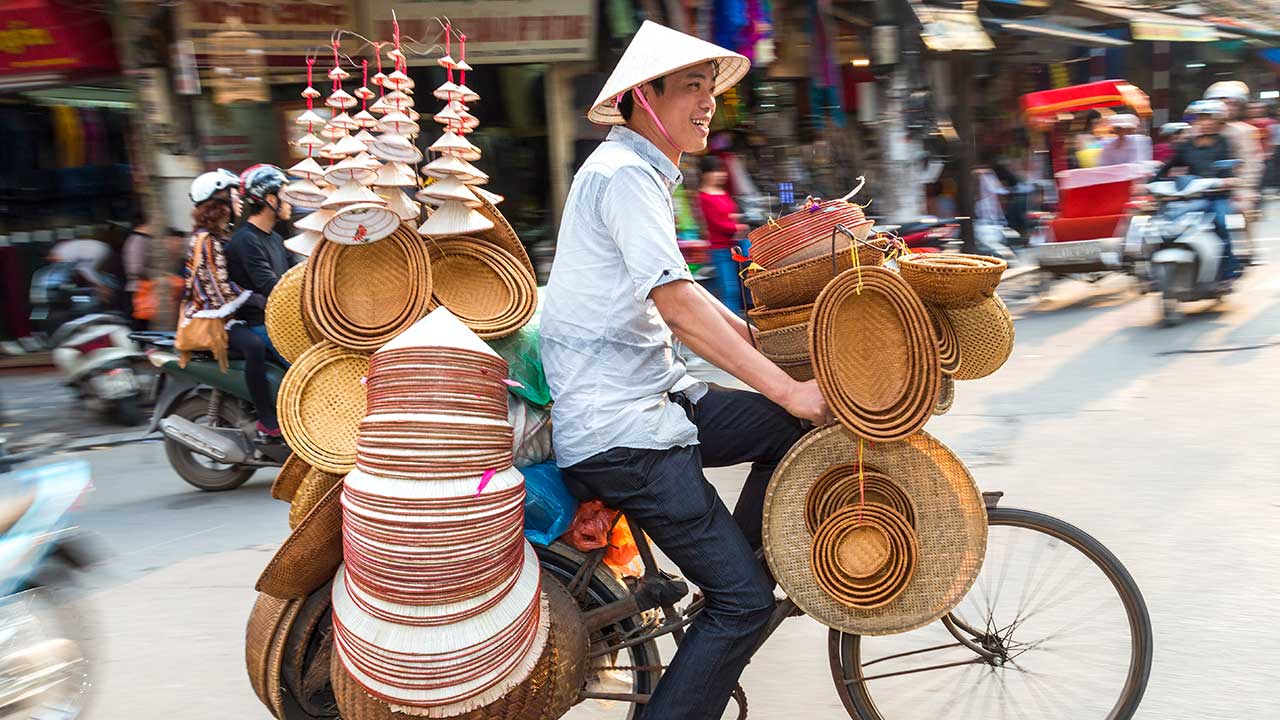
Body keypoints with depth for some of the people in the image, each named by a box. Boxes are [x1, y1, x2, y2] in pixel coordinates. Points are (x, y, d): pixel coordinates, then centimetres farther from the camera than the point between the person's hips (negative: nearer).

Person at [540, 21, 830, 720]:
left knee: (797, 427, 7)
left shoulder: (641, 171, 18)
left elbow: (677, 295, 21)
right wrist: (787, 388, -22)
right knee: (743, 600, -9)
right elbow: (677, 303, -24)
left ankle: (740, 555, 19)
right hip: (617, 429, -10)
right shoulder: (623, 173, -15)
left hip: (655, 394, 10)